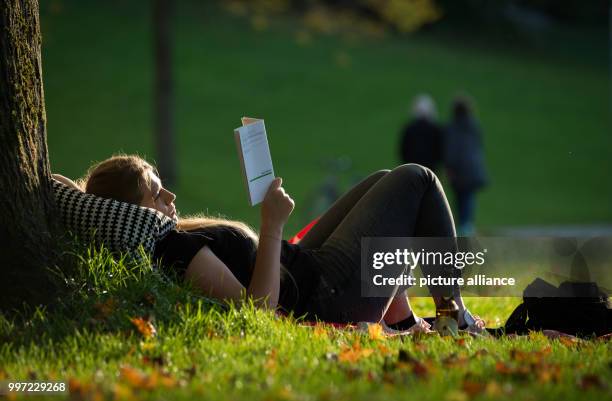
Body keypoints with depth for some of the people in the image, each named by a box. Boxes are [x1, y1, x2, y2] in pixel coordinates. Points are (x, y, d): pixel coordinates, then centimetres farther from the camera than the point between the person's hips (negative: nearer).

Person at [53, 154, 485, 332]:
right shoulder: (175, 250, -33)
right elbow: (258, 307, -35)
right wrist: (273, 225, -33)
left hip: (306, 268, 10)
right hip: (332, 289, -10)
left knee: (384, 183, 31)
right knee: (416, 180, 7)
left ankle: (404, 321, 29)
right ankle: (455, 317, 16)